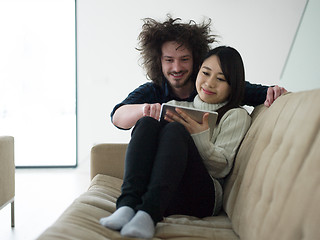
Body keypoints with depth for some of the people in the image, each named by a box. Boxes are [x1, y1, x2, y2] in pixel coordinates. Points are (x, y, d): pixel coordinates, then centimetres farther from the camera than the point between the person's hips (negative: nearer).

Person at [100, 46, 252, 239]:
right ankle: (128, 205, -42)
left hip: (201, 197, -3)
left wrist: (200, 136, -14)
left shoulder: (236, 116, 15)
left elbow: (222, 168, 3)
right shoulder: (178, 106, 27)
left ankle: (149, 212, -50)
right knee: (148, 123, -21)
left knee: (175, 130, -27)